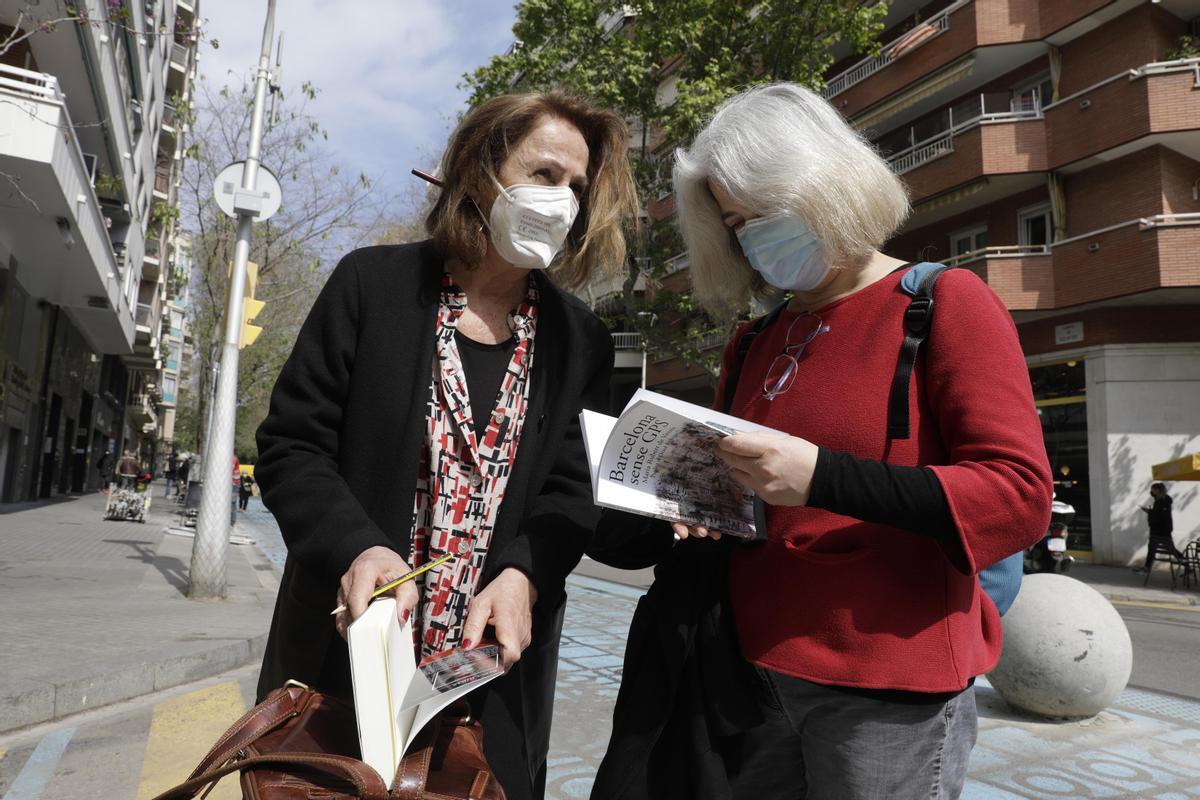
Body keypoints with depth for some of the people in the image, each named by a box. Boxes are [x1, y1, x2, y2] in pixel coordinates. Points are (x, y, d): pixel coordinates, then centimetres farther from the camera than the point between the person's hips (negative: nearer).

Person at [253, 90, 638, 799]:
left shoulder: (581, 341, 2)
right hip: (347, 649, -1)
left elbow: (569, 493, -1)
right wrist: (357, 548, -21)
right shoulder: (375, 283, -4)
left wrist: (523, 574, -21)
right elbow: (290, 446, -4)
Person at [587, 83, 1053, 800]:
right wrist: (698, 497, -2)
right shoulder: (754, 343, 11)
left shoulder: (945, 304, -5)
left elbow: (1020, 497, -13)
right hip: (750, 675, 5)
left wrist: (821, 478, -23)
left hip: (889, 697, -5)